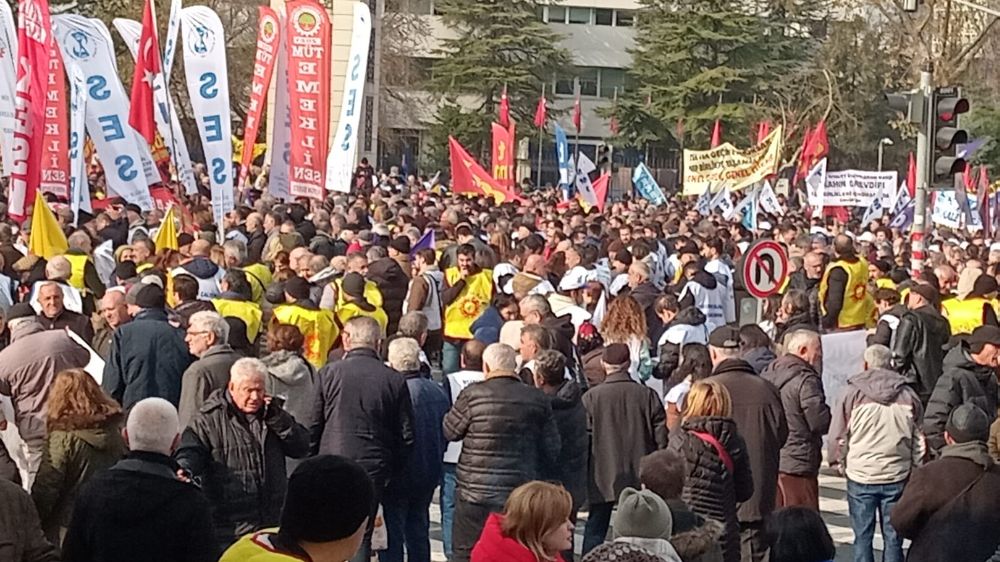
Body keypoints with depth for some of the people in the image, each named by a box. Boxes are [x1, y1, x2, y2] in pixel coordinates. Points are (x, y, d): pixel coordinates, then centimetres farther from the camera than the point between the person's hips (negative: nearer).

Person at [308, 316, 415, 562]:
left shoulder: (328, 373, -3)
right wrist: (393, 470, 11)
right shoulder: (395, 380, 0)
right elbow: (406, 434, 2)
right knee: (362, 537, 8)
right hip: (373, 468, 1)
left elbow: (313, 425, -2)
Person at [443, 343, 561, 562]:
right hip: (522, 495, 3)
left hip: (475, 495, -3)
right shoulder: (537, 399, 0)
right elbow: (552, 449, 6)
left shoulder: (473, 395, -10)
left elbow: (450, 431, 3)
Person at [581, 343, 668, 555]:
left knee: (595, 529, 10)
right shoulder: (647, 395, -4)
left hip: (603, 477, -1)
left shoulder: (591, 397, -8)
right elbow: (661, 437, -3)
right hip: (640, 478, 1)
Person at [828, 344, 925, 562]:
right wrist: (915, 469, 18)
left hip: (860, 474, -2)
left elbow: (837, 436, -2)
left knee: (862, 536, 6)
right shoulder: (908, 395, 2)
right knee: (893, 536, 9)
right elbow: (919, 439, 8)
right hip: (897, 475, 2)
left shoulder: (852, 393, -6)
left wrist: (839, 463, 13)